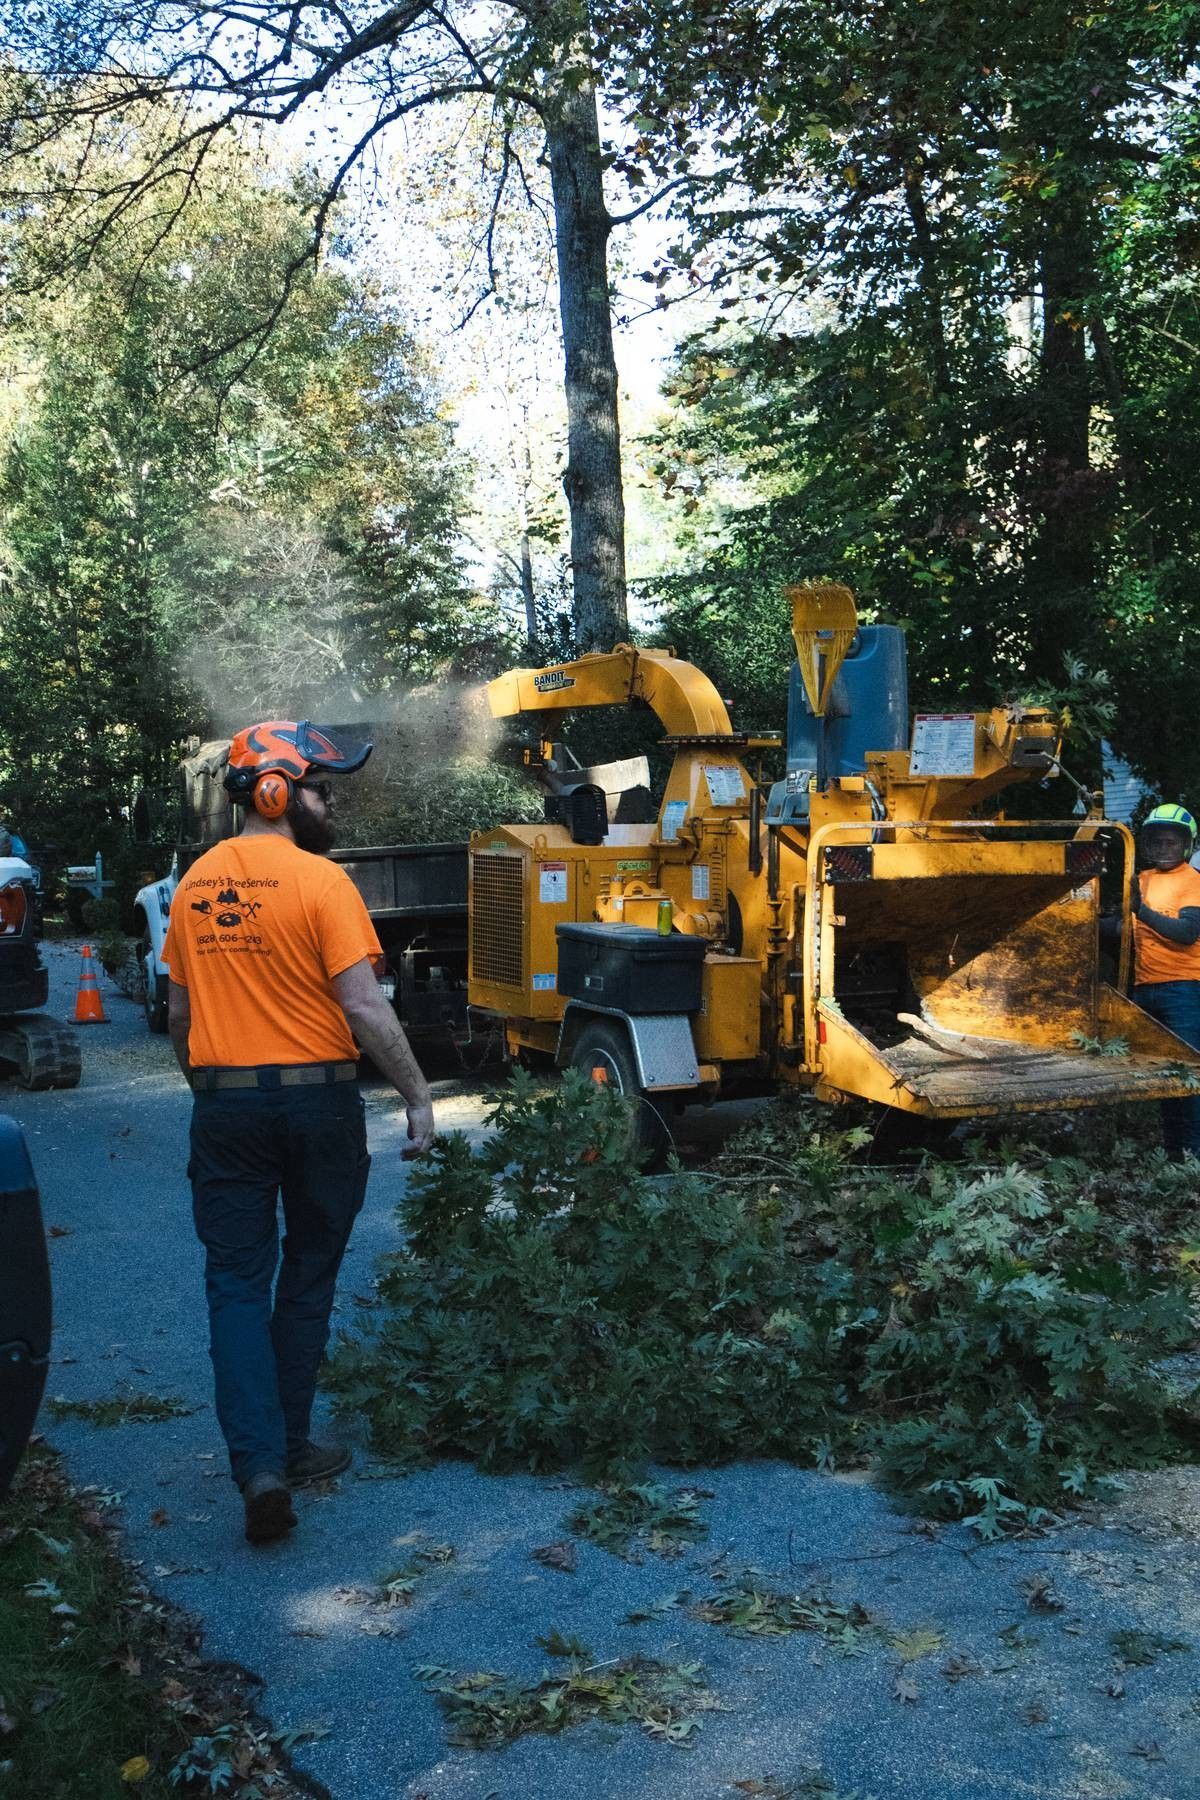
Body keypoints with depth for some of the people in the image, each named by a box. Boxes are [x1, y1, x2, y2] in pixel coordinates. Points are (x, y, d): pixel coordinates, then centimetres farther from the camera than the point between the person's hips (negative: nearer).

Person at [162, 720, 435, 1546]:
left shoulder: (196, 884, 5)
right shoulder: (321, 881, -12)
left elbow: (180, 1010, 12)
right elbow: (364, 1007, -18)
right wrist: (418, 1096, -11)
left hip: (225, 1102, 3)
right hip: (317, 1098, -3)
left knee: (237, 1284, 6)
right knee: (307, 1281, 13)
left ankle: (260, 1462, -4)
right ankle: (291, 1446, 25)